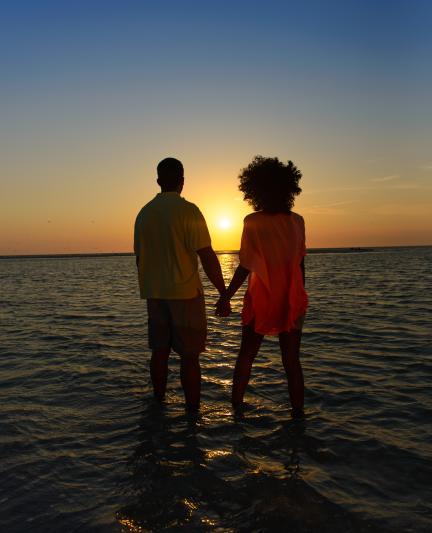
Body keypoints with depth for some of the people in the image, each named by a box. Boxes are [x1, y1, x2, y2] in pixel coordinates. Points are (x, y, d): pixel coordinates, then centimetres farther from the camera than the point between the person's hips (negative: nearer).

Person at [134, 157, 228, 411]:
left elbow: (139, 256, 13)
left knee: (160, 350, 16)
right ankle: (193, 410, 10)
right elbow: (207, 256, -15)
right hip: (185, 293, -5)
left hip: (154, 294, 6)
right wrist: (223, 291, -7)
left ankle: (159, 402, 27)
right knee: (190, 355, 3)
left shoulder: (144, 212, 6)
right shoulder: (188, 210, -11)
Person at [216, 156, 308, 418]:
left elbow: (246, 267, -15)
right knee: (292, 361, 13)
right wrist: (299, 298, 16)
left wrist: (226, 297, -6)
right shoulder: (297, 221, -1)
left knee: (246, 356, 16)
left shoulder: (253, 222, -13)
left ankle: (236, 406, 27)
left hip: (262, 300, -3)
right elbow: (300, 265, 4)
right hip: (292, 300, 3)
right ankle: (298, 413, 17)